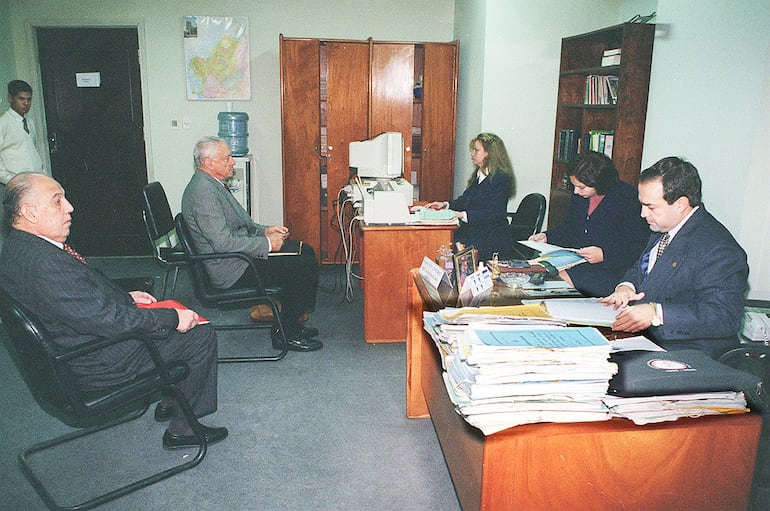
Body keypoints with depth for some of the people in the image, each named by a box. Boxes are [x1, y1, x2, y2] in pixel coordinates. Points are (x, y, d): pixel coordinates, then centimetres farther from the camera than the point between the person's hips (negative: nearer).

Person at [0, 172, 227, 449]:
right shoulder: (41, 262, -31)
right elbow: (104, 318, -30)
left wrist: (125, 297, 11)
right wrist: (173, 318, -22)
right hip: (97, 364, -11)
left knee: (176, 312, 21)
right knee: (201, 334, -7)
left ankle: (169, 403, 29)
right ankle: (181, 429, 6)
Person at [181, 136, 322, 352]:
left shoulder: (213, 184, 13)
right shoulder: (203, 191, -21)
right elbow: (223, 242, -27)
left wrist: (265, 230, 6)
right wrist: (267, 243, -18)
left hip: (236, 257, 11)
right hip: (232, 270, -11)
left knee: (306, 251, 12)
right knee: (306, 266, -14)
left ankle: (288, 323, 15)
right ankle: (285, 334, -2)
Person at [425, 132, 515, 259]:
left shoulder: (501, 178, -12)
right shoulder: (479, 174, 17)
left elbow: (494, 213, -19)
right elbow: (466, 199, 23)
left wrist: (463, 215, -25)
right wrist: (446, 205, 7)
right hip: (472, 230, 8)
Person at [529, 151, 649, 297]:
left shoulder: (627, 198, -12)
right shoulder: (579, 195, 9)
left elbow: (639, 246, -13)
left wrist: (604, 255, -23)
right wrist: (546, 236, 9)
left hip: (610, 269, -7)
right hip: (576, 262, 7)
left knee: (564, 277, -30)